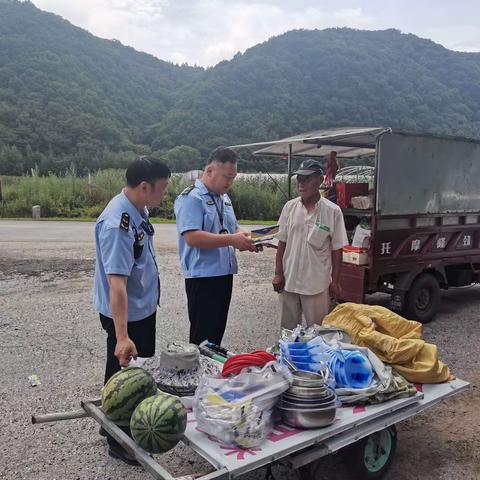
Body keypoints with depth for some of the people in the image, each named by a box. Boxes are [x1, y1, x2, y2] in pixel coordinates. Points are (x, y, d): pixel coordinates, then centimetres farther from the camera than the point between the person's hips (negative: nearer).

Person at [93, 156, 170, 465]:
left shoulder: (139, 209, -2)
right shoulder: (117, 224, -31)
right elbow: (116, 282, -36)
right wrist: (121, 336, -38)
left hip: (145, 307, 9)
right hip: (126, 314, -9)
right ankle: (119, 440, 31)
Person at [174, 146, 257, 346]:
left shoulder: (224, 198, 15)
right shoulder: (191, 198, -12)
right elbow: (192, 237, -24)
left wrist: (245, 239, 0)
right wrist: (232, 240, -24)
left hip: (224, 274, 9)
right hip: (203, 277, -8)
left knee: (217, 332, 17)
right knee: (203, 337, 0)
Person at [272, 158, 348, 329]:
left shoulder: (333, 211, -8)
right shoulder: (289, 207, 1)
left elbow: (336, 250, -3)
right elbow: (282, 243, 5)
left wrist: (334, 281, -3)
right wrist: (278, 273, 1)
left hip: (317, 284, -3)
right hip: (289, 281, 3)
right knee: (288, 329, 15)